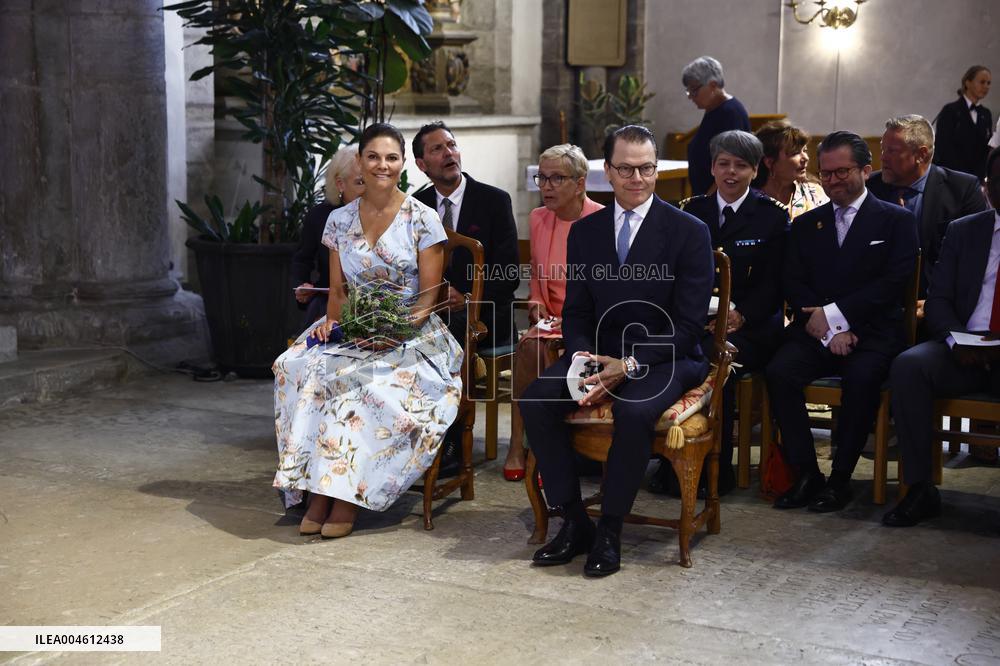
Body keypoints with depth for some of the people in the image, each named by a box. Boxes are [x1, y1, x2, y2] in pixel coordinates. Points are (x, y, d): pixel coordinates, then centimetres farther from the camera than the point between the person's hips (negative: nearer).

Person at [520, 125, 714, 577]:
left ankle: (609, 532, -17)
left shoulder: (688, 231, -5)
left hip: (664, 357, -4)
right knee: (534, 401, -21)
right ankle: (574, 523, -10)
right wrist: (582, 357, -13)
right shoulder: (585, 232, 9)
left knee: (633, 411, -35)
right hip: (599, 353, 5)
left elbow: (689, 325, -10)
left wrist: (629, 366, -21)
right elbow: (575, 313, 10)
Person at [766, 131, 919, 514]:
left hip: (872, 333, -3)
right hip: (815, 332, 3)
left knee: (861, 378, -34)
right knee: (779, 372, -26)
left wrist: (833, 314, -13)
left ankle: (840, 478, -19)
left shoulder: (897, 220, 7)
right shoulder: (806, 224, 17)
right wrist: (828, 329, -11)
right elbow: (793, 284, 6)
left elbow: (893, 281, -7)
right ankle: (806, 474, -17)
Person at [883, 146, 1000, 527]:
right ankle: (920, 490, -21)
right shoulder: (962, 231, 17)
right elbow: (937, 299, 10)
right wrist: (957, 341, -11)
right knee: (908, 365, -27)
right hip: (965, 351, 3)